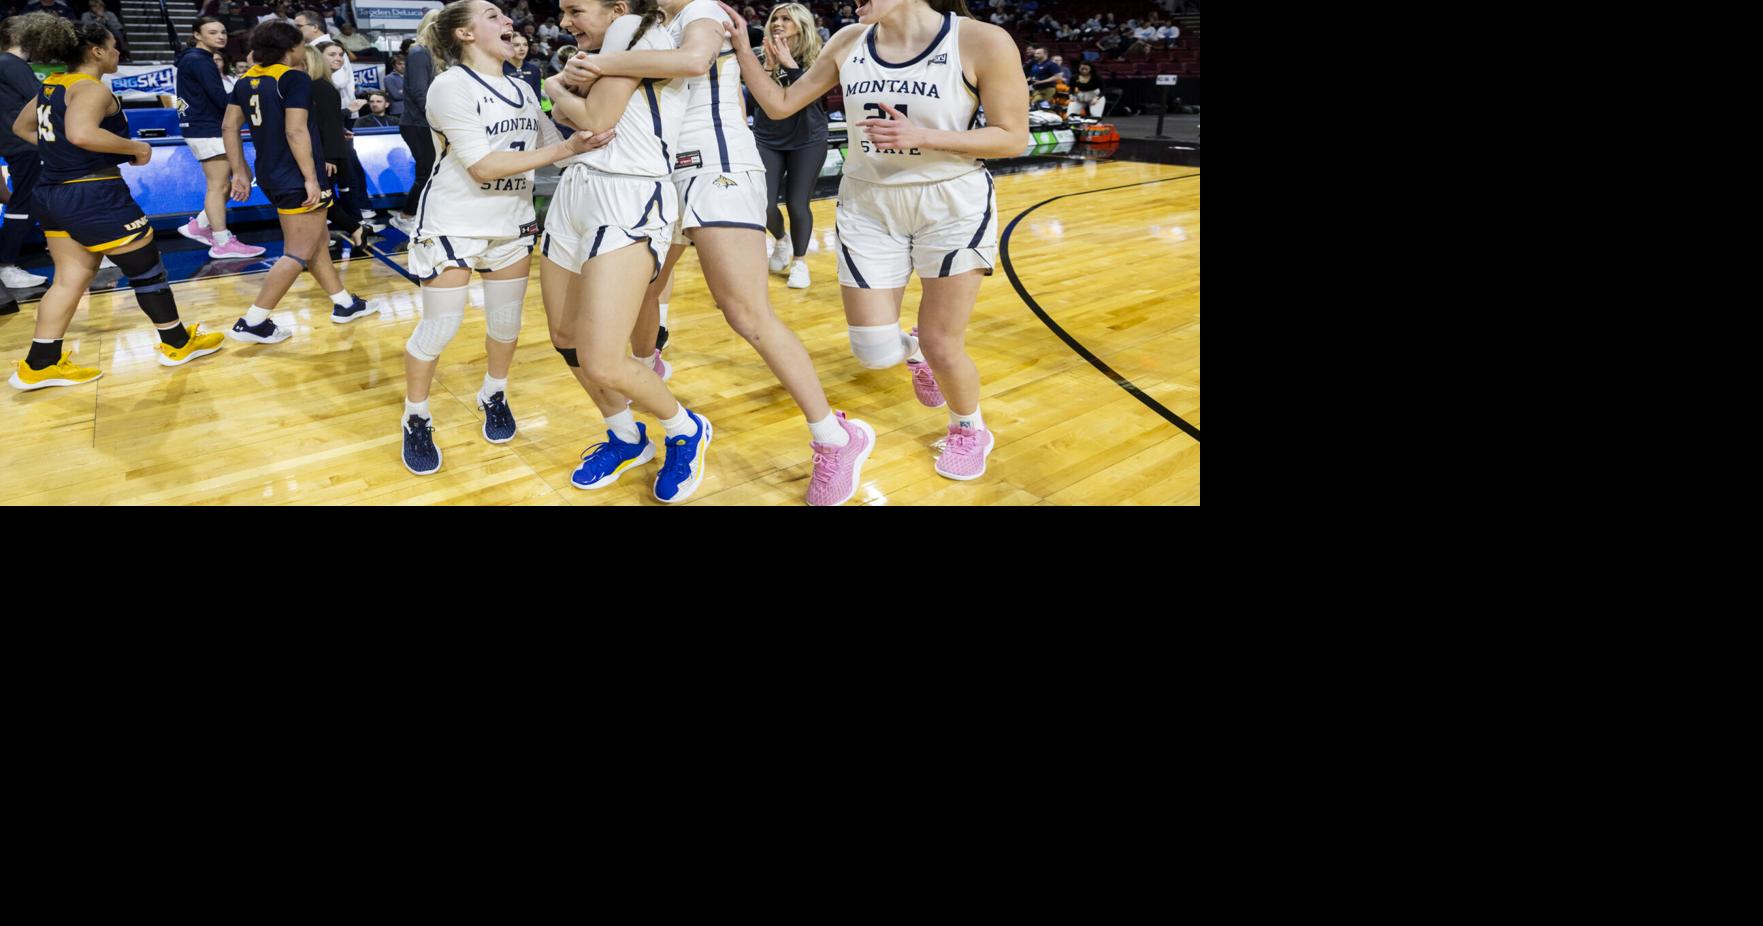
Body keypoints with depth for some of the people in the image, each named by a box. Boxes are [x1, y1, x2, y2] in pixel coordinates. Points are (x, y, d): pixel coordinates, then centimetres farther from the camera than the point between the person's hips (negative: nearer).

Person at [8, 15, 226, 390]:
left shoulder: (52, 85, 13)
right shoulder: (91, 89, -15)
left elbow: (21, 127, 25)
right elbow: (82, 134, -33)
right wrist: (135, 147, -21)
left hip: (54, 194, 9)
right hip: (93, 195, -9)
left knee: (71, 278, 11)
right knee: (147, 269, 6)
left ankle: (39, 365, 9)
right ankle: (178, 343, 18)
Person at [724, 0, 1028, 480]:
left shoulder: (981, 41, -16)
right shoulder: (849, 42, -3)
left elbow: (1013, 137, -13)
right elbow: (779, 104, 5)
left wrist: (921, 136, -24)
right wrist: (741, 49, -10)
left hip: (953, 206, -4)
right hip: (868, 207, 4)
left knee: (942, 345, 1)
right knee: (874, 352, 2)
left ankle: (970, 430, 32)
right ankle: (913, 349, 40)